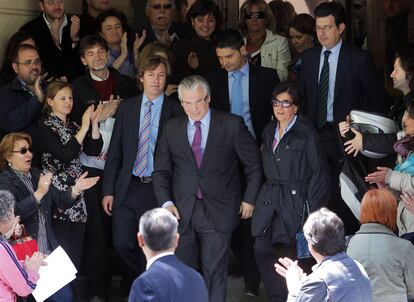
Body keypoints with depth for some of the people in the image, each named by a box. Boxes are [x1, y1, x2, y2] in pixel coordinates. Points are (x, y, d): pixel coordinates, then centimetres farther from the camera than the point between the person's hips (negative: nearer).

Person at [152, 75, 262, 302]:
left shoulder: (232, 125, -2)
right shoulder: (172, 129, 7)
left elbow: (253, 165, 6)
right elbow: (161, 171, 11)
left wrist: (249, 199, 3)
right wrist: (166, 202, -1)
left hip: (218, 212, -3)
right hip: (182, 212, 3)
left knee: (214, 274, -2)